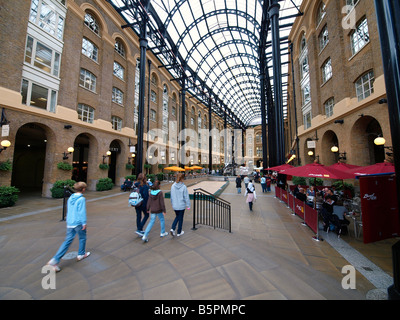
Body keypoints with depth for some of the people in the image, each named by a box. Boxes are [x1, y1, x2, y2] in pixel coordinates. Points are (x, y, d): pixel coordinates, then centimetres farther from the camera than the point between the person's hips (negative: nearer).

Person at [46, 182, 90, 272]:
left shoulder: (70, 198, 5)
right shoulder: (81, 199, -19)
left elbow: (68, 210, 16)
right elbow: (82, 212, -21)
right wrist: (84, 223, -13)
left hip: (69, 223, 6)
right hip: (78, 223, -6)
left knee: (67, 241, 12)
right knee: (82, 238, 16)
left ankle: (55, 260, 4)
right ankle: (81, 254, 31)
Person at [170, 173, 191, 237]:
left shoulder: (173, 186, -6)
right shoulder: (183, 187, -19)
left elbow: (172, 196, 4)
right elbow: (186, 197, -12)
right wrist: (188, 205, -1)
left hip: (175, 206, 4)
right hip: (181, 206, -4)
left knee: (177, 217, 25)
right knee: (180, 218, 14)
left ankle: (172, 228, 10)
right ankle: (179, 232, 28)